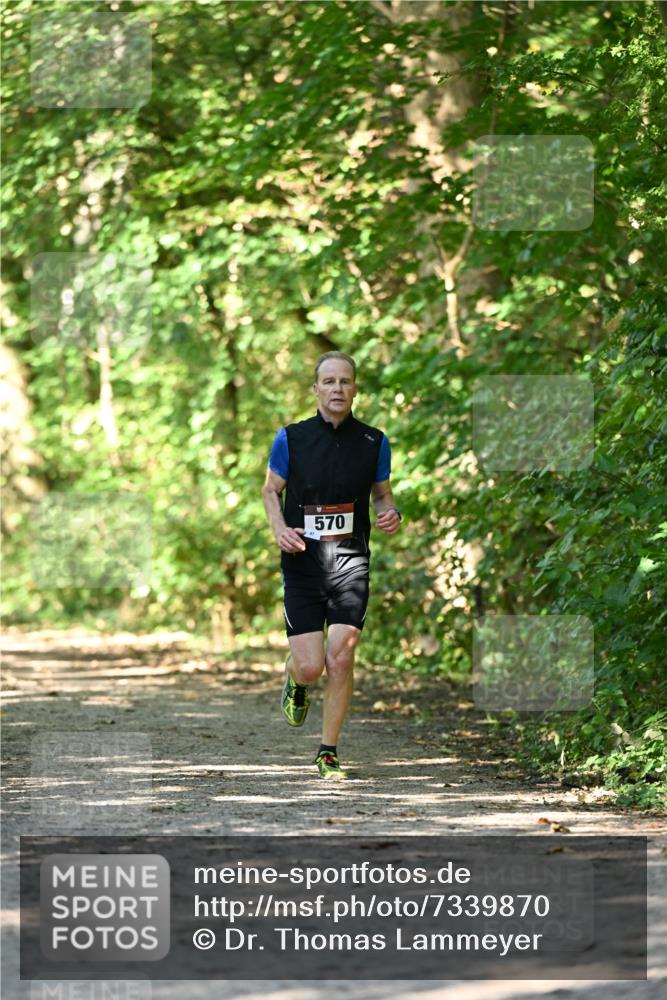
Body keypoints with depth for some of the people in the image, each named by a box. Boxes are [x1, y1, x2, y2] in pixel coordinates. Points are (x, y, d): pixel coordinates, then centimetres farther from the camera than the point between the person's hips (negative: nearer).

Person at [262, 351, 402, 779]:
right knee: (310, 666, -6)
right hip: (302, 563, -1)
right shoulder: (291, 438, 0)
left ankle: (329, 752, 7)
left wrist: (391, 514, -7)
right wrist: (280, 529, -8)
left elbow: (382, 493, 16)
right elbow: (271, 489, 11)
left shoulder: (373, 442, 4)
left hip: (351, 561, 1)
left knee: (341, 660, -8)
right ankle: (296, 681, 33)